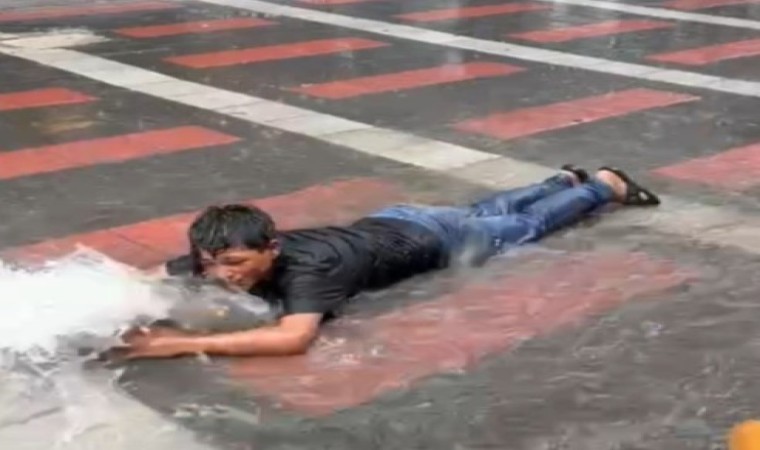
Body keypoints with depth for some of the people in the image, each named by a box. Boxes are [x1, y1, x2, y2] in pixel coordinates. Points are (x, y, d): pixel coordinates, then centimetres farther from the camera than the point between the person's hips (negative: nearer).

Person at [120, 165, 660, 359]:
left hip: (426, 239, -5)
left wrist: (191, 342, -63)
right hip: (387, 223, 6)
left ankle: (604, 184, 45)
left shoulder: (306, 266, -45)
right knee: (484, 211, 31)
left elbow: (295, 337, -63)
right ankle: (565, 179, 56)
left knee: (524, 227, 21)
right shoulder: (216, 259, -25)